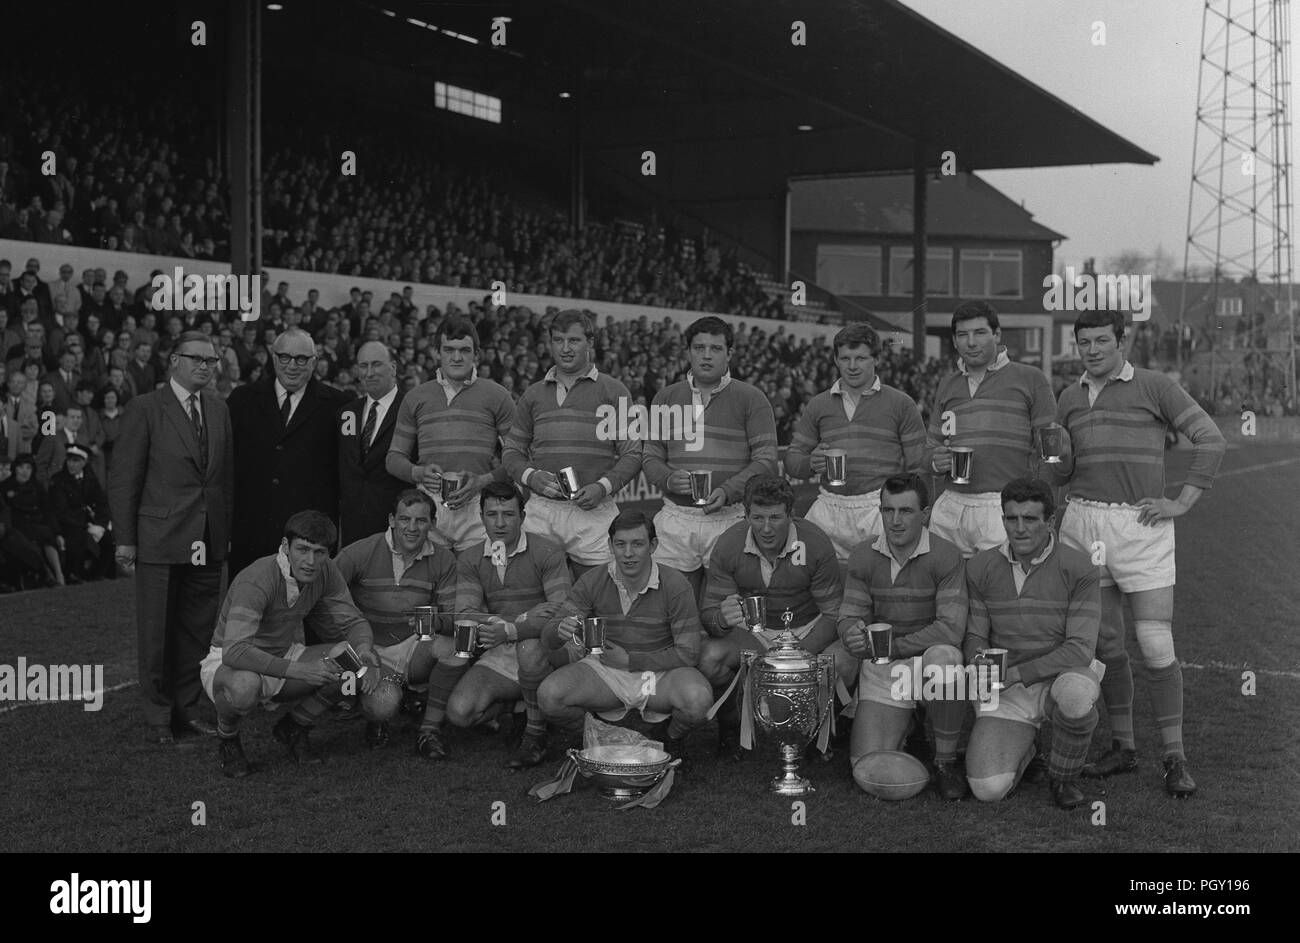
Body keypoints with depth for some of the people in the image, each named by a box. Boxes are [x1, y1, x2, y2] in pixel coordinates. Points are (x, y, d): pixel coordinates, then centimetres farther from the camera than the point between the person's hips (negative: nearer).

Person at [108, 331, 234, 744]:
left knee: (198, 629, 10)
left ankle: (189, 707, 22)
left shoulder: (218, 409, 11)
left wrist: (228, 528, 7)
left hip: (208, 540, 5)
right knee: (156, 632, 3)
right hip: (160, 538, -5)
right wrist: (125, 539, -8)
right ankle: (159, 716, 14)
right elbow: (123, 478, -5)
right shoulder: (145, 409, -4)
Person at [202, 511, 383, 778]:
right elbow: (234, 651, -39)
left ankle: (294, 727, 7)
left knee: (362, 662, -14)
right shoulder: (256, 580, -30)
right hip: (227, 663, -6)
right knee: (245, 685, -42)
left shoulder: (326, 572, -9)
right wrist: (299, 670, -45)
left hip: (285, 655, 6)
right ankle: (227, 739, -5)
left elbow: (353, 621, 0)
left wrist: (364, 652, -24)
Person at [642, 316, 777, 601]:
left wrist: (728, 490, -18)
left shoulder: (751, 399, 3)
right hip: (676, 518, 3)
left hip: (729, 518, -3)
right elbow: (651, 457, 13)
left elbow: (765, 460, -3)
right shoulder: (665, 398, 13)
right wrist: (668, 479, -9)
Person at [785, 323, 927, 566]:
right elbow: (792, 460, 16)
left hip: (881, 507, -2)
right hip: (829, 508, 3)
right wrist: (812, 463, -8)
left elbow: (917, 466, 5)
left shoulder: (900, 404, 7)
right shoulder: (818, 405, 15)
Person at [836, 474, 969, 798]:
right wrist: (852, 633, -24)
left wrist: (892, 646, -24)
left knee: (944, 657, -40)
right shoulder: (863, 557, 0)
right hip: (880, 672, 3)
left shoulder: (946, 556, -12)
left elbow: (950, 629, -19)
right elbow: (849, 615, 2)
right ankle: (905, 723, 27)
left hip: (926, 659, -3)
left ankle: (946, 760, -16)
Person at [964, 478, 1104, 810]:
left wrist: (1016, 673, -25)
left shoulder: (1078, 568, -12)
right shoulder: (981, 568, -1)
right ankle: (1021, 746, 18)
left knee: (1076, 695, -41)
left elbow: (1080, 649, -17)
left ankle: (1064, 776, -8)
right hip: (1005, 694, 2)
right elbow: (973, 635, 3)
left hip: (1064, 676, -2)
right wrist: (979, 659, -21)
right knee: (988, 789, -19)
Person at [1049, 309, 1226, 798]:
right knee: (1105, 643, 8)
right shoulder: (1070, 398, 14)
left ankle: (1175, 758, 2)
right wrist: (1056, 451, -5)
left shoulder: (1155, 386, 0)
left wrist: (1182, 503, -7)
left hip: (1141, 527, -4)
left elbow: (1210, 439, -2)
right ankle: (1123, 746, 20)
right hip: (1083, 524, 5)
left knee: (1156, 644, -7)